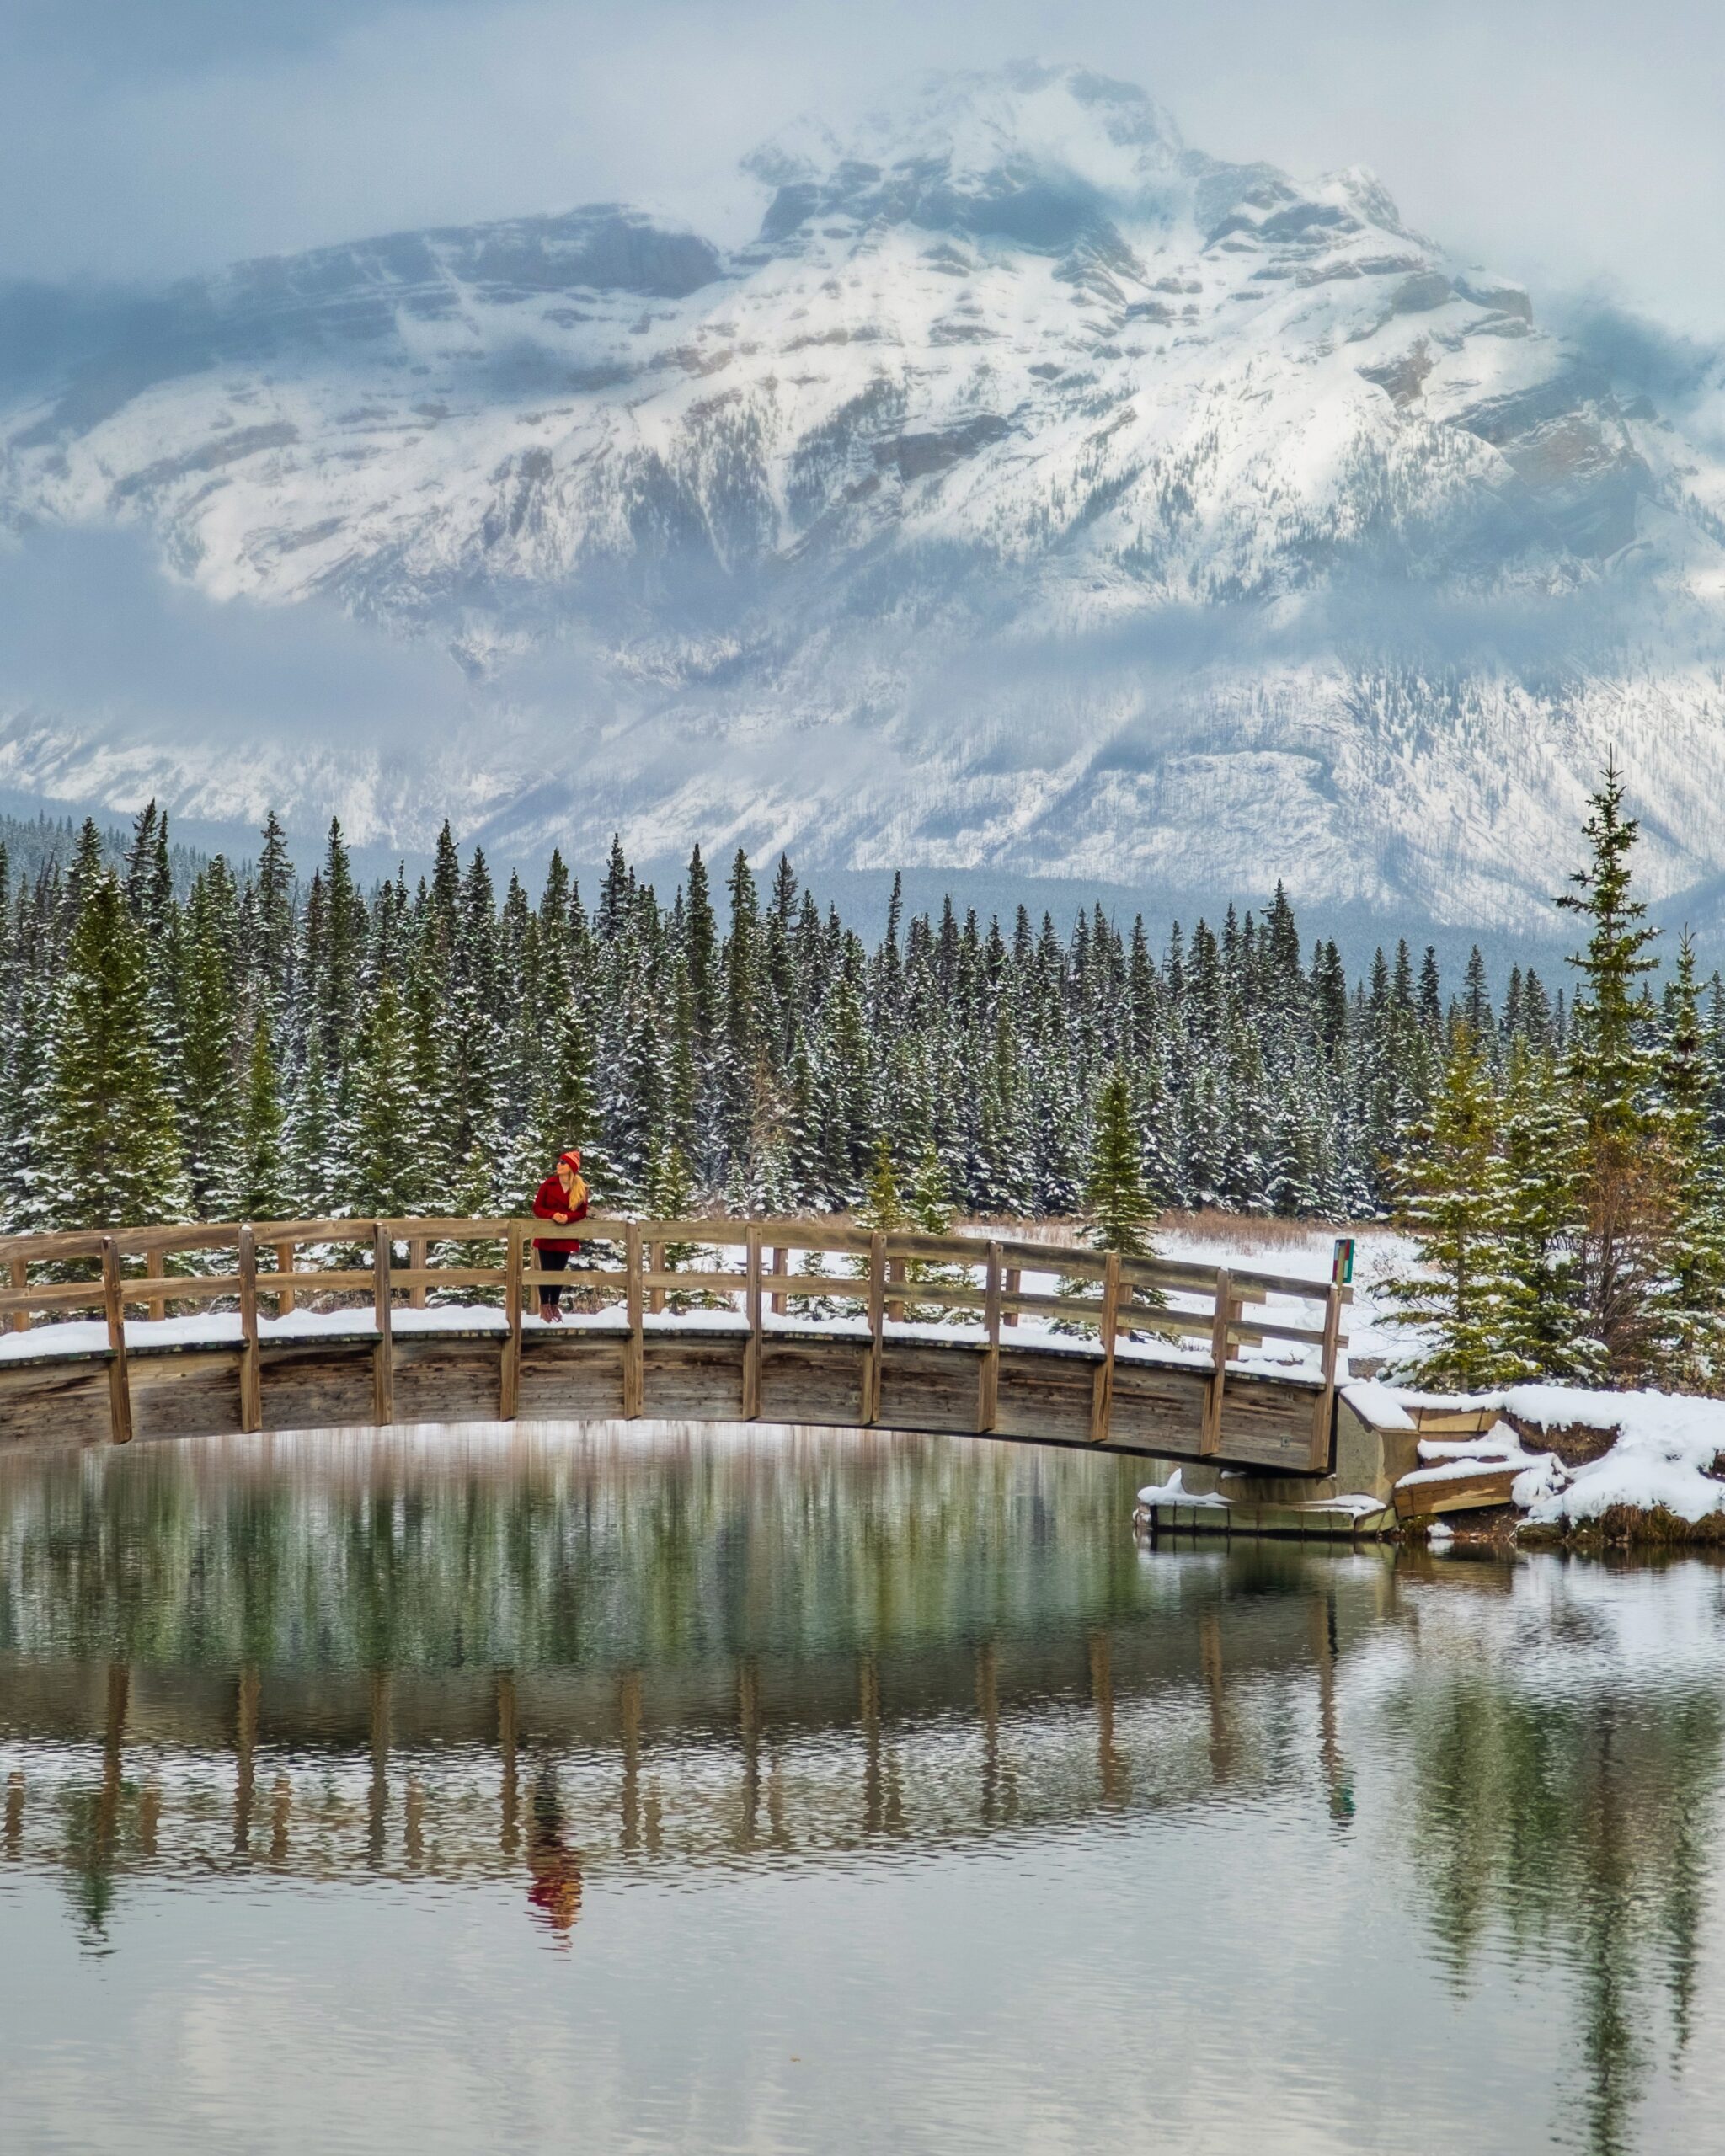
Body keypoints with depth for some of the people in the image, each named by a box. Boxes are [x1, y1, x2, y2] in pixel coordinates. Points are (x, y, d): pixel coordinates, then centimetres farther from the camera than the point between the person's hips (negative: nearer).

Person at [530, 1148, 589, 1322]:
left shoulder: (581, 1189, -2)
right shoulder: (548, 1184, -6)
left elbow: (581, 1213, -1)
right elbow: (537, 1208, -5)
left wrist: (567, 1217, -21)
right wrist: (552, 1215, -23)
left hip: (566, 1237, 2)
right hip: (546, 1235, -2)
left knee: (559, 1272, 8)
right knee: (546, 1271, 0)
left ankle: (555, 1306, 18)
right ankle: (544, 1306, 6)